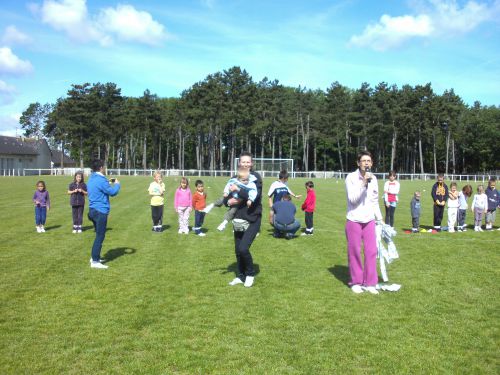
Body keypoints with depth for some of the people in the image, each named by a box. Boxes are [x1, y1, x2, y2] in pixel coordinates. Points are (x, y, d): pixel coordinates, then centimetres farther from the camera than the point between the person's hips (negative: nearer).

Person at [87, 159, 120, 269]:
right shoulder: (100, 180, -19)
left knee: (99, 235, 20)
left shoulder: (92, 179, 12)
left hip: (93, 210, 10)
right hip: (100, 211, -10)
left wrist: (108, 183, 18)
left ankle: (94, 257, 27)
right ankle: (95, 261, -3)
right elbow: (113, 192, -13)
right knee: (100, 236, -5)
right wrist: (117, 184, 5)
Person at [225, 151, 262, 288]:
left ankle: (250, 274, 10)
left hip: (253, 220, -5)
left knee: (243, 248, -15)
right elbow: (226, 197, 6)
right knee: (238, 250, 11)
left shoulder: (256, 177, -9)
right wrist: (228, 201, -16)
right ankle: (241, 276, 30)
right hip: (238, 219, 5)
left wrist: (238, 190, -28)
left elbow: (255, 196, -23)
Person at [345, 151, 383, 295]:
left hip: (369, 220, 4)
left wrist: (380, 219, 15)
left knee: (371, 252, 2)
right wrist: (363, 183, -25)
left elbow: (375, 202, 15)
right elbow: (353, 199, -19)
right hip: (354, 221, -4)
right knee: (355, 252, 3)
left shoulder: (373, 179, 6)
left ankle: (369, 283, 14)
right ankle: (355, 282, 18)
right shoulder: (351, 178, -9)